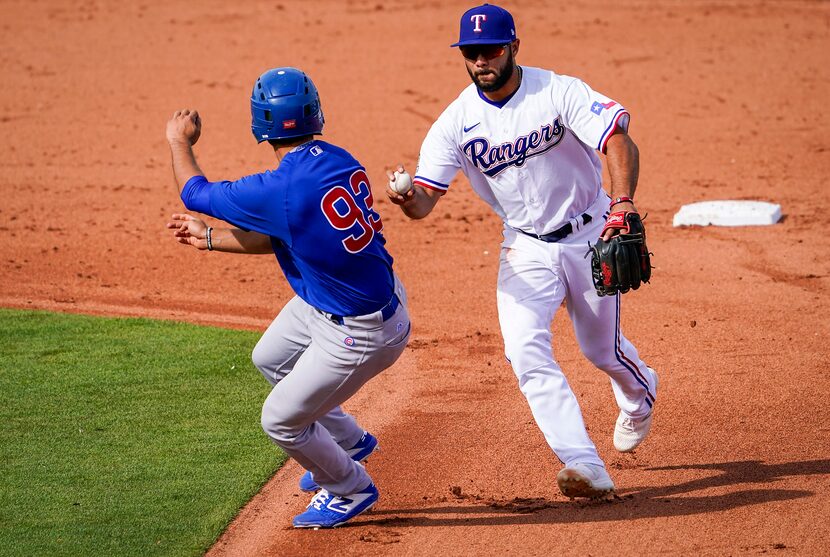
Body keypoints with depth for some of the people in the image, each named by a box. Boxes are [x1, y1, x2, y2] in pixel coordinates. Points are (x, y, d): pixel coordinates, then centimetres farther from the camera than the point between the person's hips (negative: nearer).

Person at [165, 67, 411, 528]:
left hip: (361, 332, -9)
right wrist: (210, 239, 17)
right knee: (270, 359, 30)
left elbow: (195, 193, -11)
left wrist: (180, 142, 8)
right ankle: (348, 441, 46)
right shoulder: (336, 160, -5)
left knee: (280, 420, 8)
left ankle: (350, 489, 31)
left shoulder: (282, 189, -30)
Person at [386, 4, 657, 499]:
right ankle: (587, 469, -23)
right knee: (525, 350, -19)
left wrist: (623, 203, -50)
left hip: (589, 235, -2)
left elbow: (620, 143, -31)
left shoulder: (559, 92, -19)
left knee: (602, 350, 12)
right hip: (526, 248, 2)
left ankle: (640, 394, 51)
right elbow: (425, 201, -15)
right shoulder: (456, 121, -11)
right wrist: (408, 199, -40)